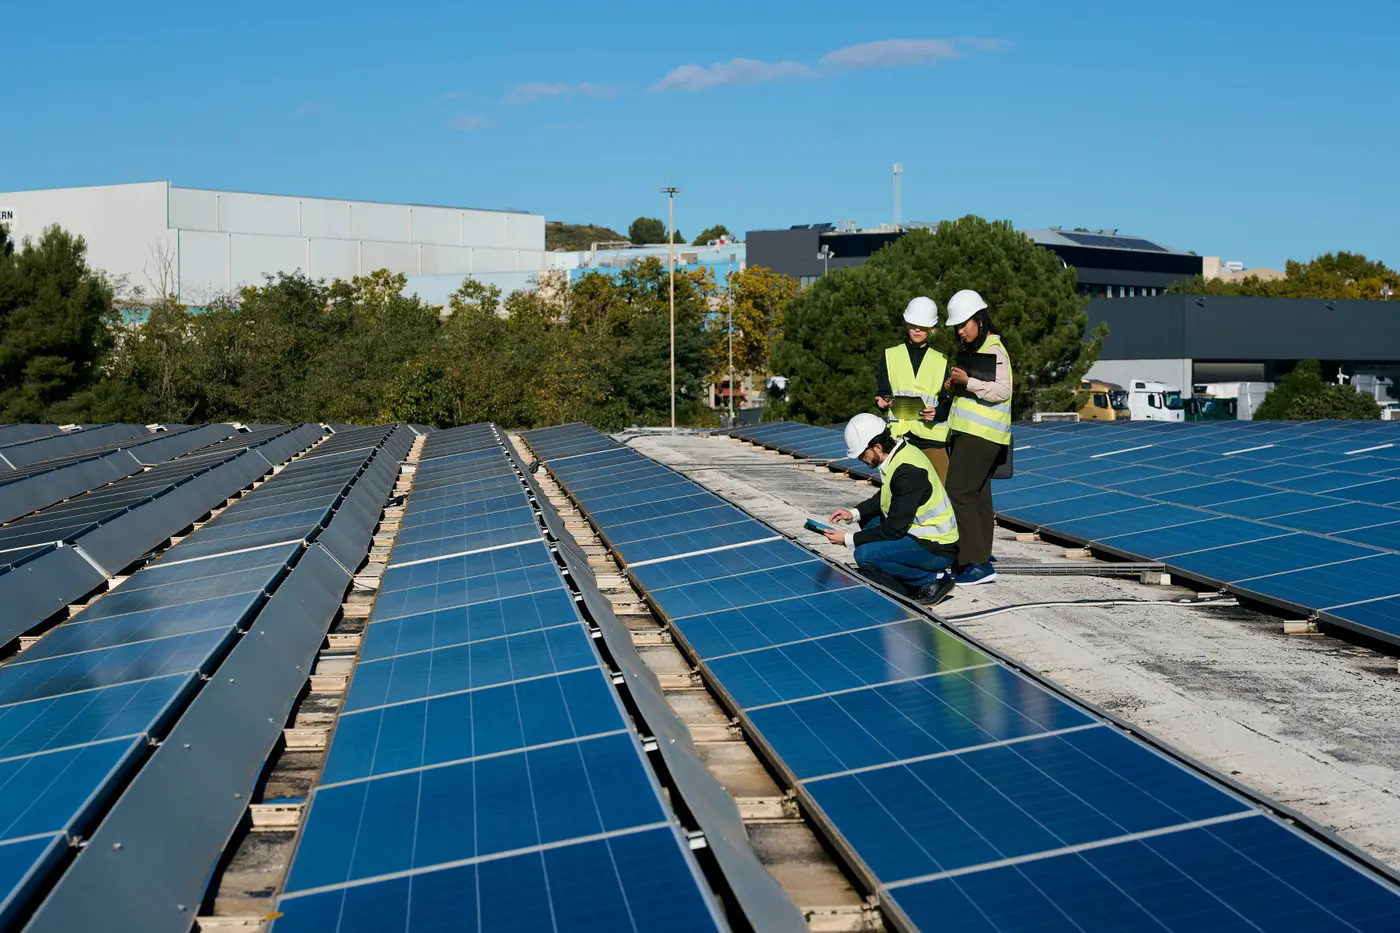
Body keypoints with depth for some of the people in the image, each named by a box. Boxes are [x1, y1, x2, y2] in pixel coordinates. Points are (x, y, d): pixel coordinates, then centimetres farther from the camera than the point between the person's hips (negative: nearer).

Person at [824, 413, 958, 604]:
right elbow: (883, 499, 21)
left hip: (938, 548, -10)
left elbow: (894, 529, -22)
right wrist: (854, 513, 7)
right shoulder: (898, 453, 4)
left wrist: (849, 540, -15)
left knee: (865, 556, -21)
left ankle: (933, 579, -7)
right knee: (868, 520, 20)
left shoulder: (907, 471, -25)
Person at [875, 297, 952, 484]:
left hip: (932, 435, 0)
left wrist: (936, 412, -13)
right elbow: (882, 393, 8)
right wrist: (882, 402, -16)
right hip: (898, 433, 0)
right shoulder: (890, 356, 15)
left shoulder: (941, 361, 15)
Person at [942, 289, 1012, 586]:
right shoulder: (975, 348, 18)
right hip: (971, 432, 10)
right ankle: (981, 561, 14)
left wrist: (968, 382, -25)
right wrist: (956, 384, 6)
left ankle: (976, 563, -13)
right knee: (978, 496, 10)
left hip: (980, 435, -10)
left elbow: (1002, 391, -21)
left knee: (959, 493, -13)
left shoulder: (994, 350, -12)